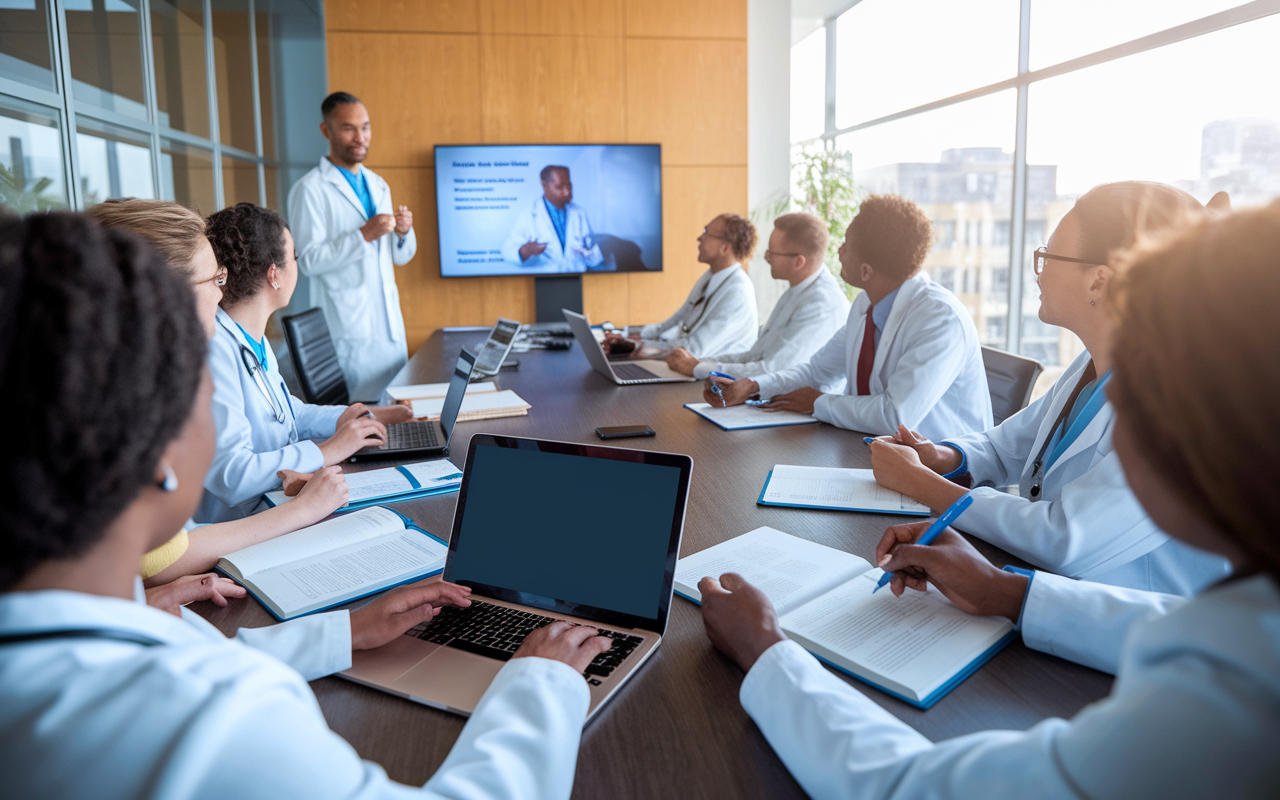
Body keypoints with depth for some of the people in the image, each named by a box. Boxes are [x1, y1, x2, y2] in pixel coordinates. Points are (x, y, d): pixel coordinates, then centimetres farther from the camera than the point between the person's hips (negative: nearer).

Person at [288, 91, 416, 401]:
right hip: (348, 326, -6)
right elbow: (309, 260, -12)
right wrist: (364, 234, -19)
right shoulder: (310, 189, -5)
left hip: (389, 320, 6)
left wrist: (403, 232, -4)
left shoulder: (378, 185, 16)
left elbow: (401, 257, 18)